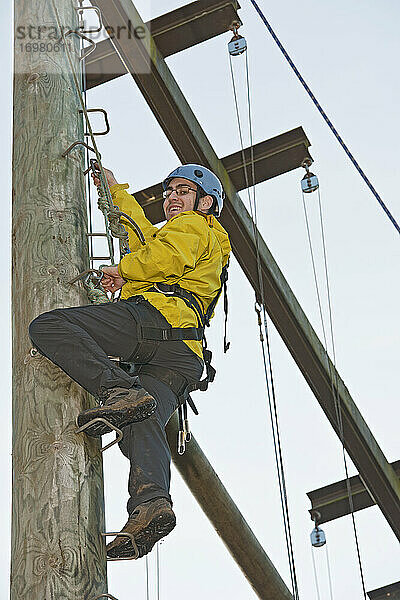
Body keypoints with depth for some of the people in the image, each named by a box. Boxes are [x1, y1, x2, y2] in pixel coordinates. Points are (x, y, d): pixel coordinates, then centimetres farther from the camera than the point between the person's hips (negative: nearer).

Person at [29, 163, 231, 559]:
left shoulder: (193, 226, 16)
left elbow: (164, 255, -6)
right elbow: (146, 238, 59)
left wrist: (123, 270, 10)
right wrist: (117, 192, 65)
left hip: (157, 313, -9)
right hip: (183, 357, 9)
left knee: (47, 326, -19)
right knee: (144, 424, -14)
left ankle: (120, 391, -37)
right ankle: (151, 502, -41)